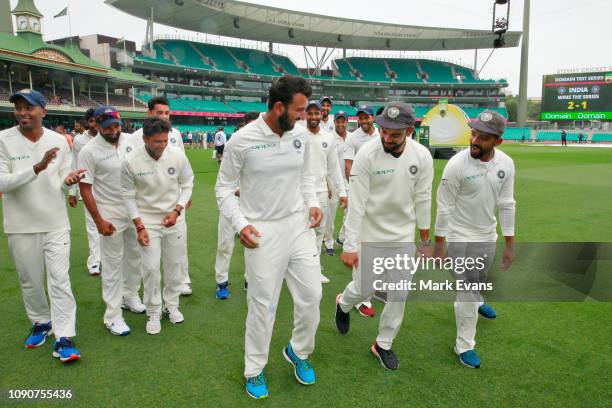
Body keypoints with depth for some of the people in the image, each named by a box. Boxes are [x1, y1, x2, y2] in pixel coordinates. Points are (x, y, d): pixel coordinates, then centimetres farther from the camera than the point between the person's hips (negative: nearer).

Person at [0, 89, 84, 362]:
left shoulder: (59, 141, -2)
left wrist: (69, 179, -20)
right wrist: (37, 168, -30)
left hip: (56, 223, 0)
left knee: (59, 279, -2)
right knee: (30, 280, 15)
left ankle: (63, 338, 2)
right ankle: (41, 322, 37)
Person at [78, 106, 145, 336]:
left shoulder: (130, 140, -1)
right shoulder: (89, 151, -14)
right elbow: (85, 188, -11)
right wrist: (98, 220, -15)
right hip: (111, 215, -5)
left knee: (135, 256, 16)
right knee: (112, 264, 2)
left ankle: (130, 296, 36)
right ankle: (112, 316, 12)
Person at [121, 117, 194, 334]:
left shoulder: (177, 155, -14)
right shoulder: (131, 161, -17)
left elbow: (187, 184, 0)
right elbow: (128, 195, -6)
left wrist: (177, 210, -12)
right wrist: (139, 226, -9)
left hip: (174, 219, 2)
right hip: (147, 221, -2)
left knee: (175, 264, 13)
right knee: (151, 268, 0)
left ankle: (172, 304, 34)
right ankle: (153, 313, 20)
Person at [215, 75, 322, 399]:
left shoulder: (300, 135, 1)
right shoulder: (242, 140, -13)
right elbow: (224, 187, -4)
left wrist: (312, 203, 0)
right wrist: (240, 225, -15)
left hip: (299, 225, 5)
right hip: (263, 231, -4)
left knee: (311, 295, 7)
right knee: (263, 304, 6)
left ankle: (298, 352, 36)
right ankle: (254, 370, 31)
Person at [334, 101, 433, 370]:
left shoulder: (422, 156, -10)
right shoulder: (367, 155, -20)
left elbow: (423, 200, -1)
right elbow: (356, 204, -19)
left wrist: (425, 241, 4)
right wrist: (349, 246, -19)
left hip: (404, 236, 3)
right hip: (370, 234, -3)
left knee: (399, 293, 8)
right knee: (365, 289, 5)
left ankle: (383, 345, 29)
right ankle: (343, 304, 42)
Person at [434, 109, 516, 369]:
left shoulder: (506, 164, -9)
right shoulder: (457, 165, -24)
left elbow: (506, 204, -1)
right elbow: (444, 207, -17)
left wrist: (509, 244, 2)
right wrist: (439, 246, -13)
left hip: (488, 236, 5)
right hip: (461, 238, -5)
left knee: (479, 279, 29)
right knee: (467, 289, -1)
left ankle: (476, 302, 62)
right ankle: (464, 345, 16)